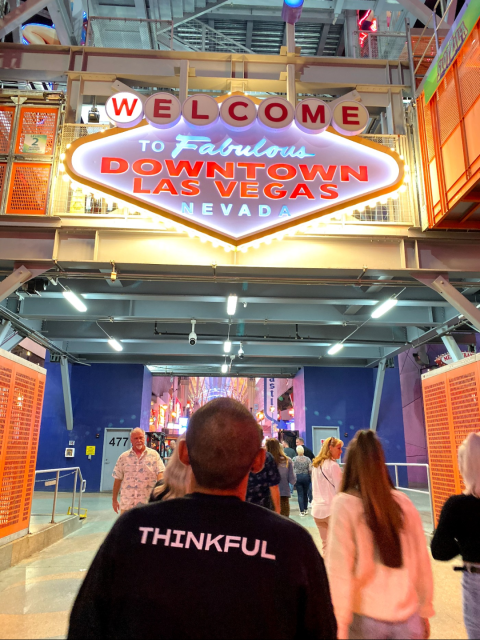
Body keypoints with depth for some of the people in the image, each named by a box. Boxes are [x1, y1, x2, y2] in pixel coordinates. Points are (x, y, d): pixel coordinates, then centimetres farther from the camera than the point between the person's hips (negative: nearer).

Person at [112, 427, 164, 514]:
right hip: (126, 504, 2)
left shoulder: (154, 455, 1)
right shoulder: (123, 457, 7)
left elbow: (160, 474, -5)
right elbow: (117, 479, 10)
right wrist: (114, 500, 12)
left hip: (147, 504, -2)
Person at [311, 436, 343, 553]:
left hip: (317, 509, 7)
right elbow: (339, 490, -11)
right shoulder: (333, 465, -11)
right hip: (331, 509, -7)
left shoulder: (315, 465, 11)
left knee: (325, 544, 14)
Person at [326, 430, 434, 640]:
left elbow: (339, 571, -14)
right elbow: (422, 563, 2)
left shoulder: (344, 504, -14)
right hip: (408, 619, 2)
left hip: (365, 618, -2)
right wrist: (424, 611, 14)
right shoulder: (403, 502, -4)